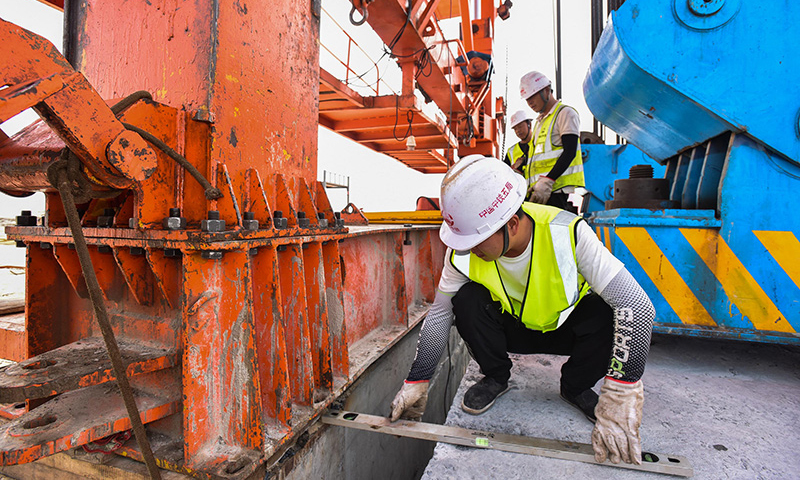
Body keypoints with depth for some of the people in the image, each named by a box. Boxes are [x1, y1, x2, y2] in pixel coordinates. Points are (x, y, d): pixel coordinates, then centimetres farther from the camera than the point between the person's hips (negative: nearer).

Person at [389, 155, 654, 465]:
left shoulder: (567, 233, -32)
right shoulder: (463, 254, -24)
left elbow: (639, 306, -35)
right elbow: (438, 316, -14)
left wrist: (619, 402, -41)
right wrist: (416, 384, -11)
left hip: (566, 329, 0)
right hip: (512, 329, 1)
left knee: (608, 313, -32)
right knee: (467, 300, -28)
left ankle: (575, 387, -1)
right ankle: (495, 377, 0)